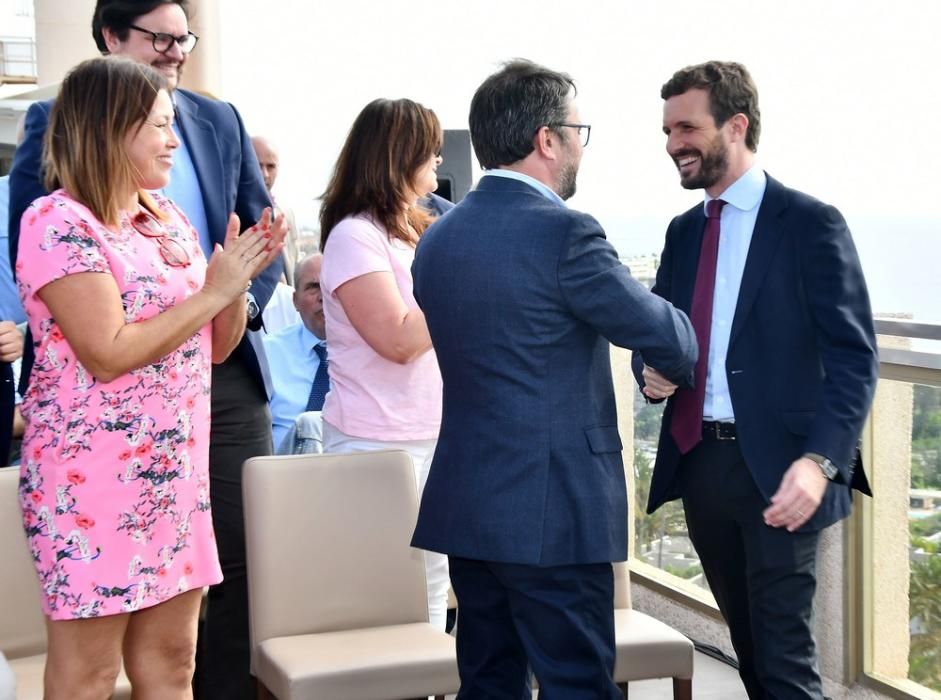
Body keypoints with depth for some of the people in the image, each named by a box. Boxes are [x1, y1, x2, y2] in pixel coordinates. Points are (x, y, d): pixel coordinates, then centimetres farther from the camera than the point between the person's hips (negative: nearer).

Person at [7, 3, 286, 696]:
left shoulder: (220, 121, 12)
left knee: (247, 556, 4)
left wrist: (244, 303, -5)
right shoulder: (58, 121, 0)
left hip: (226, 370, 4)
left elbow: (264, 230, 14)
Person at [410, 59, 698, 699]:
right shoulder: (563, 233, -15)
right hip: (554, 513, -7)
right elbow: (662, 332, -7)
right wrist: (682, 362, 16)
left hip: (465, 504, 8)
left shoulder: (437, 238, 9)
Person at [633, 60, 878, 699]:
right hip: (698, 461, 6)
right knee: (749, 646, 15)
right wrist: (651, 369, -4)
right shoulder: (683, 231, 13)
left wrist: (819, 461, -26)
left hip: (776, 469, -6)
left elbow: (854, 357, -12)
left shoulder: (810, 223, -7)